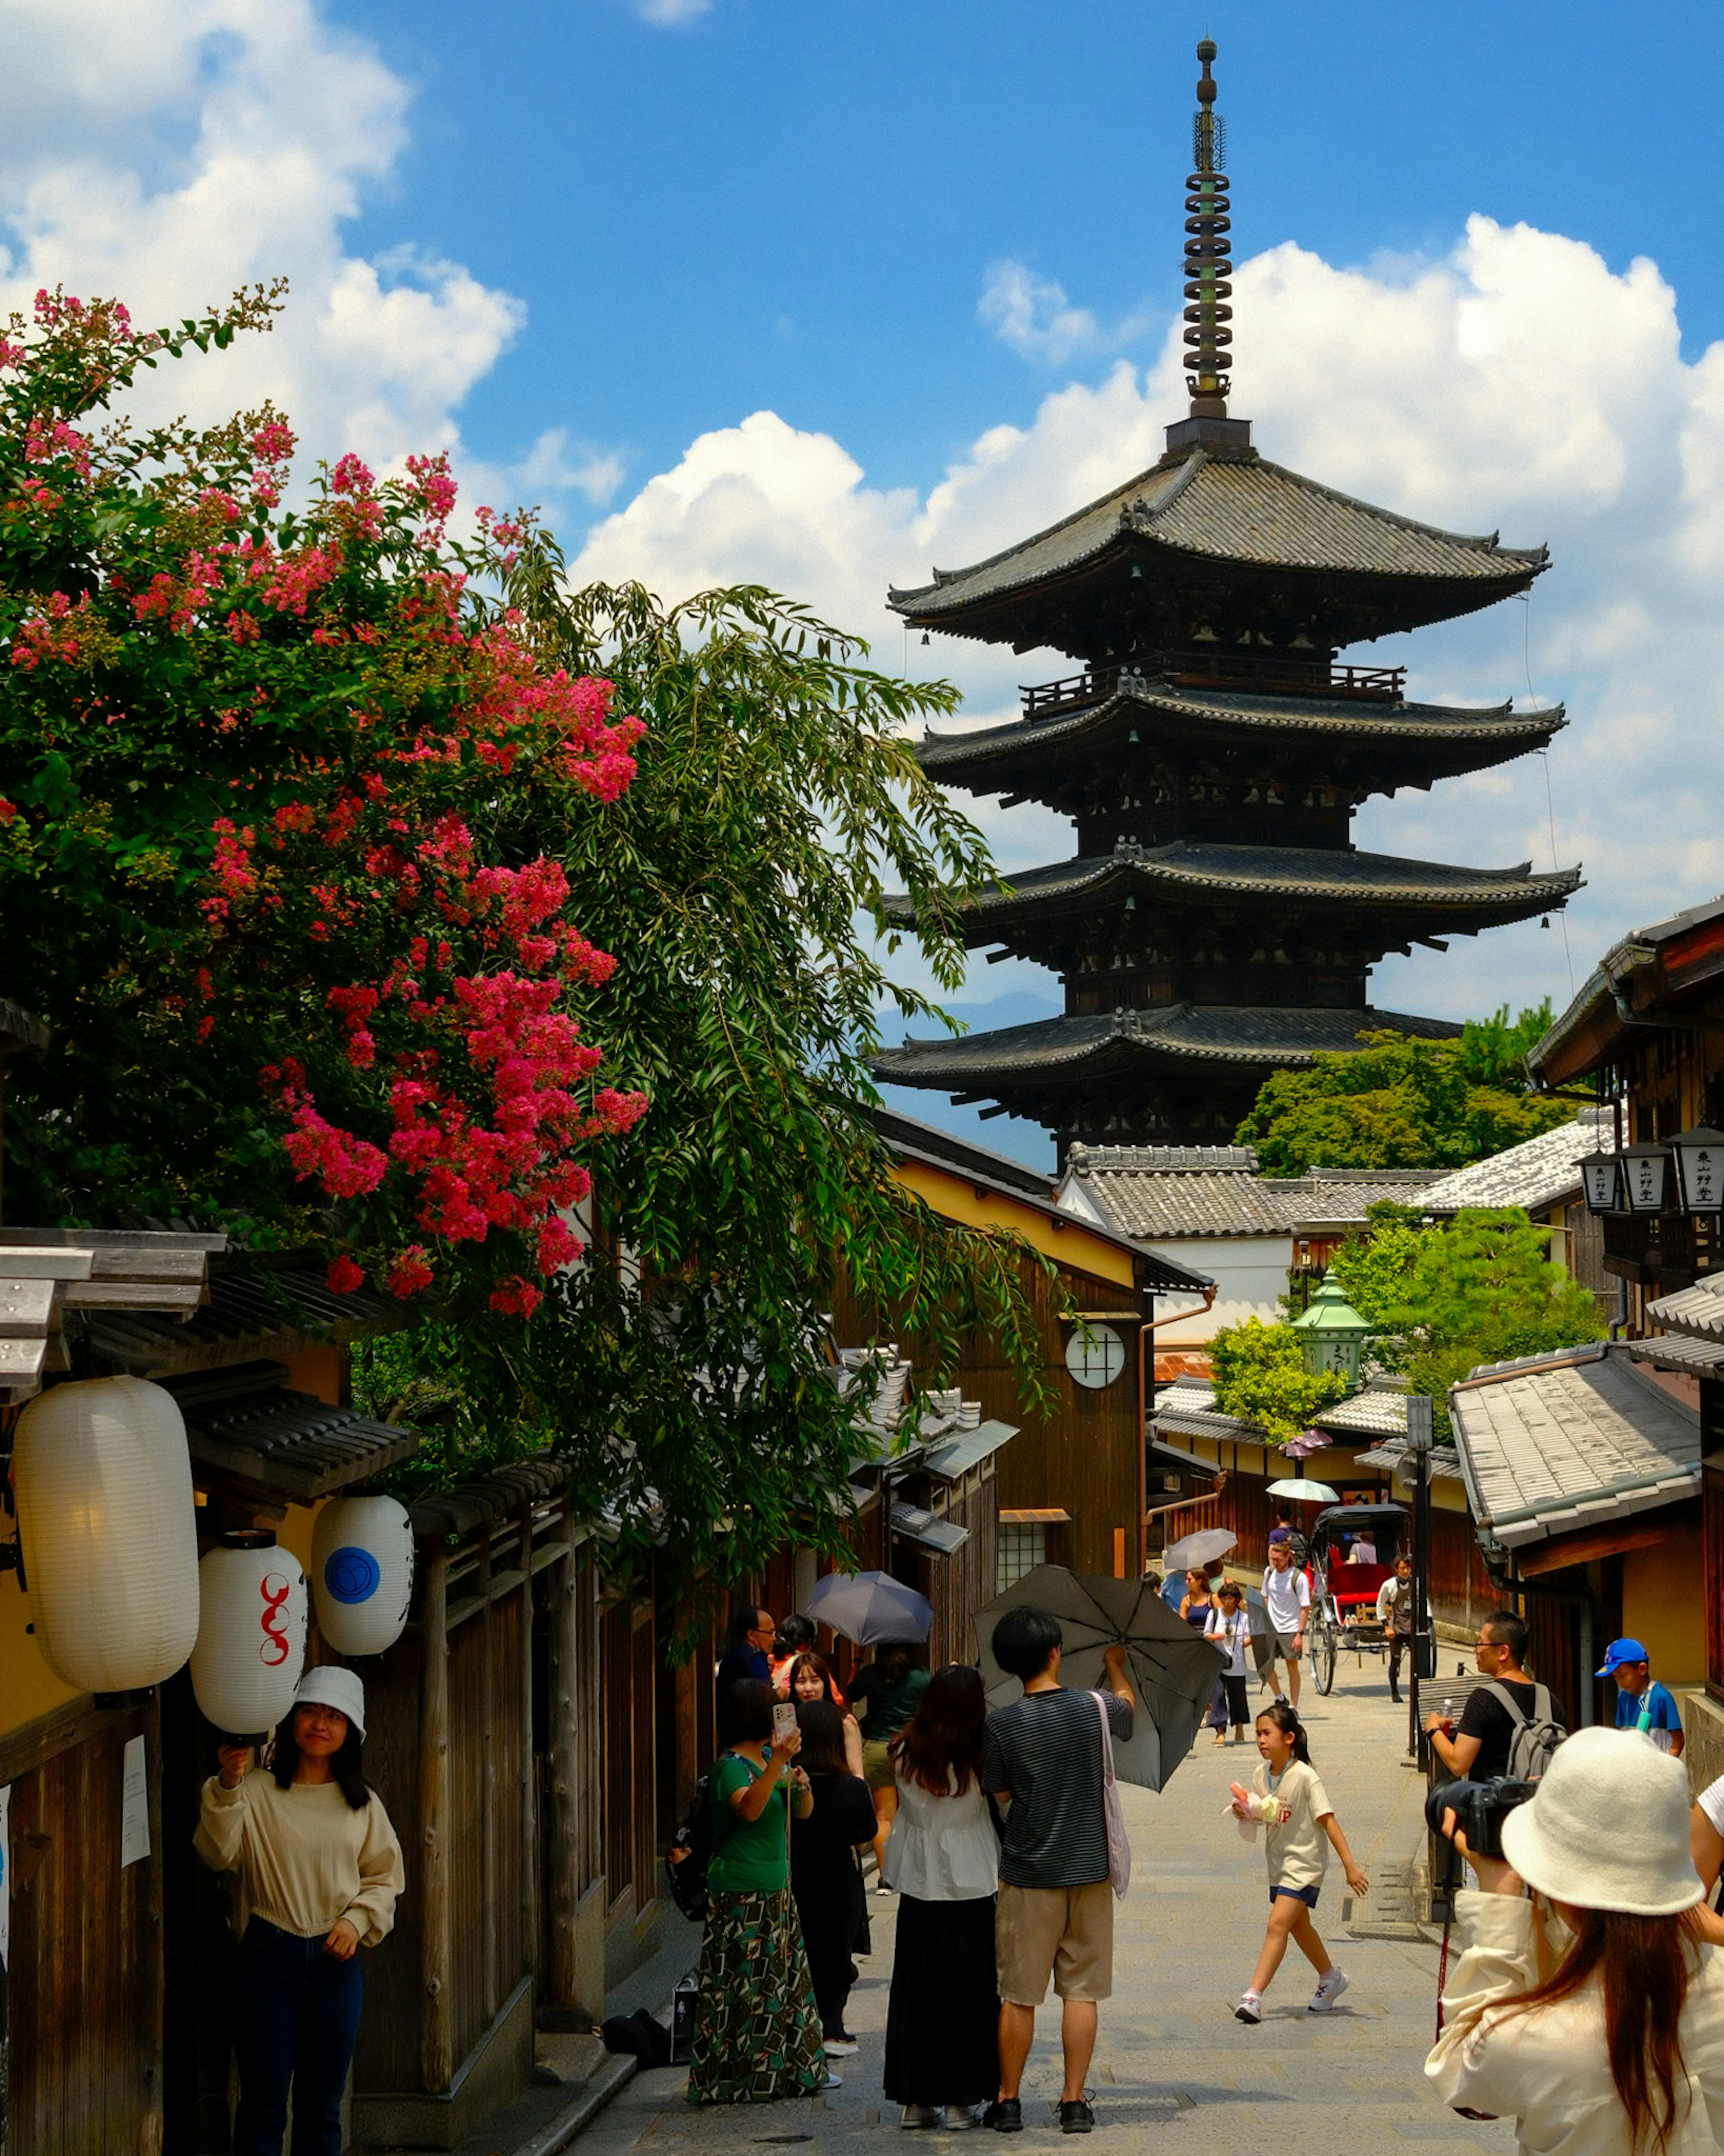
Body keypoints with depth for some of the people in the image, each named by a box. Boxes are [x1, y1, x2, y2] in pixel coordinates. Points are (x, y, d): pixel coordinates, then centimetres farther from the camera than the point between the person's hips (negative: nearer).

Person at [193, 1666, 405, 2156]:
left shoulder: (363, 1804, 8)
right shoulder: (257, 1790, -4)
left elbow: (384, 1877, 14)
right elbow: (218, 1853, -17)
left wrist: (357, 1921, -4)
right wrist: (228, 1786, -31)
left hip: (336, 1960, 3)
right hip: (269, 1956, -3)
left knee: (322, 2110, 10)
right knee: (263, 2106, 0)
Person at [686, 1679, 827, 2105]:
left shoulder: (770, 1757, 11)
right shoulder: (732, 1765, -14)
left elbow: (803, 1813, 15)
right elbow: (748, 1809, -32)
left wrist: (802, 1785, -6)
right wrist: (778, 1764, -40)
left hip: (775, 1889, 9)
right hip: (740, 1891, -9)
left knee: (788, 1977, 13)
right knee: (742, 1984, -5)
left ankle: (794, 2069, 21)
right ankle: (733, 2080, 1)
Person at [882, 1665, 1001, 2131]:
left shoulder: (904, 1753, -5)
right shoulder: (978, 1759, -15)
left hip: (918, 1887, 4)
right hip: (969, 1887, -4)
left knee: (915, 1992, 10)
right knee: (967, 1991, 5)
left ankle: (916, 2100, 14)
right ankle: (960, 2099, 8)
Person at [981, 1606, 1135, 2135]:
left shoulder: (1001, 1726, -11)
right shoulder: (1094, 1708, -6)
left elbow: (998, 1795, 0)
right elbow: (1127, 1705, 19)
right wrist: (1115, 1666, 38)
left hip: (1027, 1875, -1)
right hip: (1089, 1870, 1)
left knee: (1018, 1995, 7)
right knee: (1081, 1991, 8)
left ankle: (1008, 2101, 14)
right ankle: (1074, 2102, 8)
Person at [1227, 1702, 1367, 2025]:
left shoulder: (1304, 1777, -20)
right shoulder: (1261, 1775, 0)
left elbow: (1328, 1820, -19)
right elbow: (1260, 1816, 13)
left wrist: (1350, 1865, -21)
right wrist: (1244, 1812, -11)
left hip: (1305, 1861, -8)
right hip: (1279, 1861, 8)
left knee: (1278, 1923, -18)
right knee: (1298, 1926, 20)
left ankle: (1253, 1996, -22)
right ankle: (1331, 1978, 42)